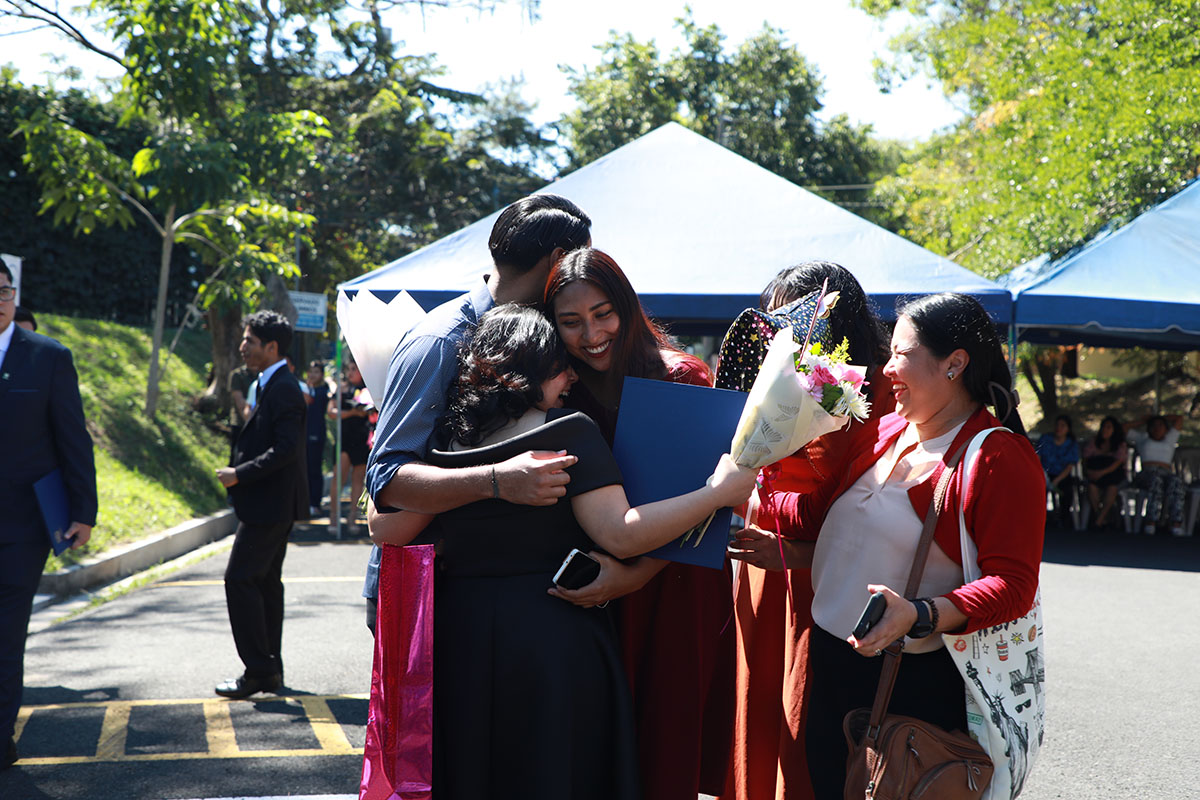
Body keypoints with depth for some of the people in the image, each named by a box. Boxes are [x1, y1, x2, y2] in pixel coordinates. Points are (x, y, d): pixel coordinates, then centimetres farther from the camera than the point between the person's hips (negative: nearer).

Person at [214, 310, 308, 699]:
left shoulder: (283, 388, -17)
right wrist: (241, 472, 13)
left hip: (270, 503, -11)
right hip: (272, 503, 11)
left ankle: (259, 670, -4)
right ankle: (270, 670, 21)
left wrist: (240, 474, -21)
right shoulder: (271, 385, 15)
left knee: (240, 579, -9)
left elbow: (286, 449, -25)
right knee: (265, 581, 14)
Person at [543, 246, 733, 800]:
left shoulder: (681, 379, -7)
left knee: (667, 745, 2)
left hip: (673, 590, -2)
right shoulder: (558, 394, 3)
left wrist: (637, 573, -24)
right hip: (592, 597, 3)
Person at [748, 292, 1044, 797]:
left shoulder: (1002, 460, -12)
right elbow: (816, 511, 18)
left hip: (917, 682, -6)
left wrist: (920, 617, -31)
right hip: (831, 666, 7)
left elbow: (1012, 586, -18)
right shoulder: (884, 431, 9)